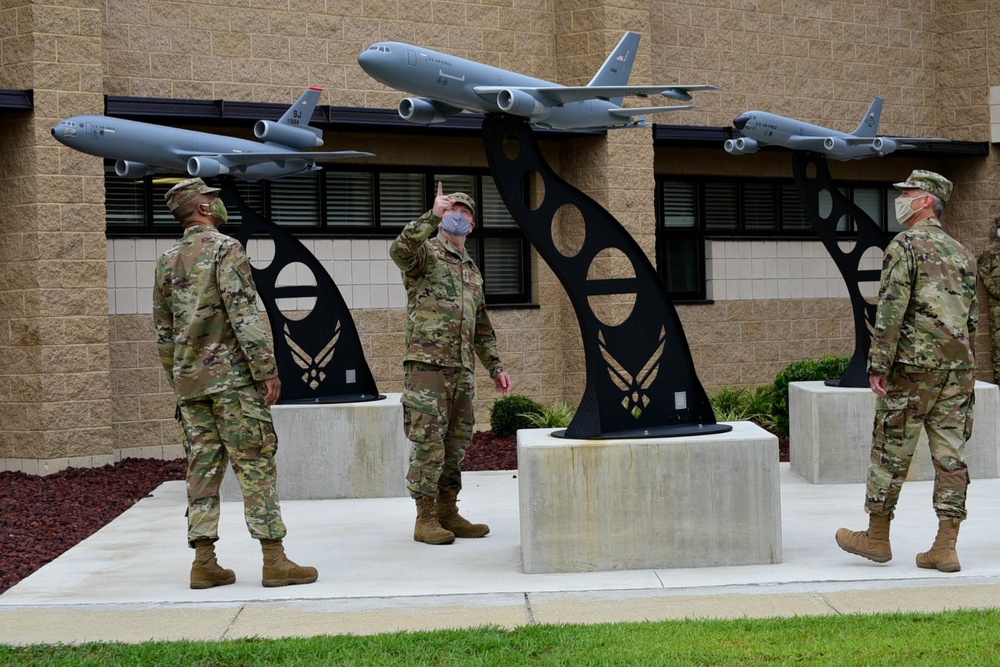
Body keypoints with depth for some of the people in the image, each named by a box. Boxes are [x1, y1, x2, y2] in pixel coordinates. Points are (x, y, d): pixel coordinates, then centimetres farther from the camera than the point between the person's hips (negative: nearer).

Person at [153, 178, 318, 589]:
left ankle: (204, 563, 8)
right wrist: (268, 370, -15)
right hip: (232, 377, -7)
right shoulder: (225, 249, -8)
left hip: (189, 381, 7)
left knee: (202, 467, 8)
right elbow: (244, 315, -16)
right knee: (256, 465, -5)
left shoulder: (167, 262, 14)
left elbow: (163, 331, 18)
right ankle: (274, 561, -5)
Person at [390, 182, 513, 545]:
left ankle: (448, 513, 18)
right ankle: (425, 519, -1)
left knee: (456, 444, 10)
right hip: (427, 364, -7)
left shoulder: (472, 270, 23)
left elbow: (482, 326, 27)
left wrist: (494, 367, 22)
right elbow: (400, 250, -26)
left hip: (462, 369, 8)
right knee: (428, 442, -6)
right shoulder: (425, 253, 1)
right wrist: (432, 215, -29)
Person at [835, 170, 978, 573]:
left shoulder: (905, 246, -6)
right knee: (950, 454, 4)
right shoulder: (962, 253, 16)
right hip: (958, 367, 7)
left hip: (914, 365, -7)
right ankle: (945, 548, 3)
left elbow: (891, 309, -14)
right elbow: (972, 317, 17)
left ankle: (877, 537, 13)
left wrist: (878, 365, -13)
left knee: (891, 450, 3)